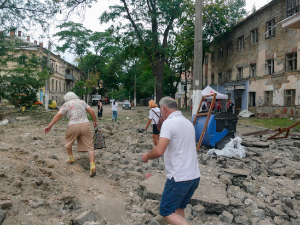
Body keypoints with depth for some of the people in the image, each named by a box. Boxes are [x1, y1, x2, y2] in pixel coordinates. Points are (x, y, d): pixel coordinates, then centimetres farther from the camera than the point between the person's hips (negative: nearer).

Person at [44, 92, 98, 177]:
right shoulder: (82, 102, 17)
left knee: (68, 142, 27)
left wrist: (49, 126, 7)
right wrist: (95, 121, 22)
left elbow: (58, 116, 4)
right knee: (90, 146, 0)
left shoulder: (66, 104, 8)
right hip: (85, 125, 2)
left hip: (73, 126, -2)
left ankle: (71, 158, 39)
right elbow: (91, 111, 11)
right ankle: (92, 166, -13)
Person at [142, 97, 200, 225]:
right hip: (194, 176, 8)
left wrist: (147, 156, -5)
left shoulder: (169, 123, -14)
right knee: (178, 208, 22)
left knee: (166, 212, 6)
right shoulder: (188, 122, 11)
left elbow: (159, 151, -24)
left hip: (179, 178, -8)